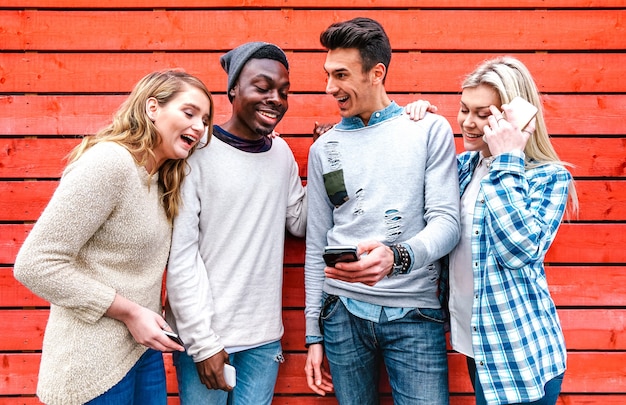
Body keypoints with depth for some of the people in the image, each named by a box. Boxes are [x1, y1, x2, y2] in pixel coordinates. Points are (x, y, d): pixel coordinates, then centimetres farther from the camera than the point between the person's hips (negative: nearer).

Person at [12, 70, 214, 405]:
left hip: (143, 349, 8)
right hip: (95, 363, -8)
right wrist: (128, 312, -19)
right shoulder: (109, 162, -19)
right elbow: (34, 264, -21)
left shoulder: (160, 178, 8)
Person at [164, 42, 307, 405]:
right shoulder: (197, 153, -11)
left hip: (265, 336, 5)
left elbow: (299, 222, 11)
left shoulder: (281, 151, 6)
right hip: (204, 334, -4)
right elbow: (180, 255, -12)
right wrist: (203, 342, -13)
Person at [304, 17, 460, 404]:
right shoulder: (324, 148, 7)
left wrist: (398, 257, -27)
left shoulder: (431, 130, 1)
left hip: (415, 313, -2)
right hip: (343, 312, 2)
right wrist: (314, 334, 8)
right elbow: (316, 248, 9)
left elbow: (447, 220, -6)